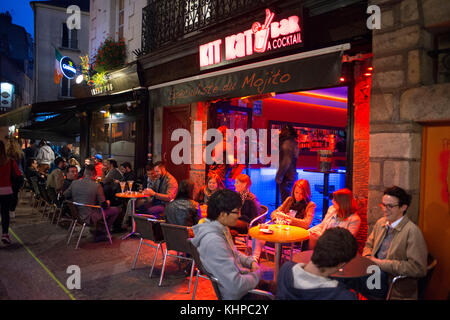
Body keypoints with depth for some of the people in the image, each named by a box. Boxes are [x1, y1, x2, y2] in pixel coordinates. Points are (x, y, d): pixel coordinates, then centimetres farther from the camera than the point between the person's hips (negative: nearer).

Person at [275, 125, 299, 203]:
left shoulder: (287, 143, -15)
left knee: (286, 201, -7)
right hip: (291, 176, 10)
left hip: (287, 177, -10)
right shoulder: (292, 143, 16)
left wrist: (279, 176, -20)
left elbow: (286, 162, -22)